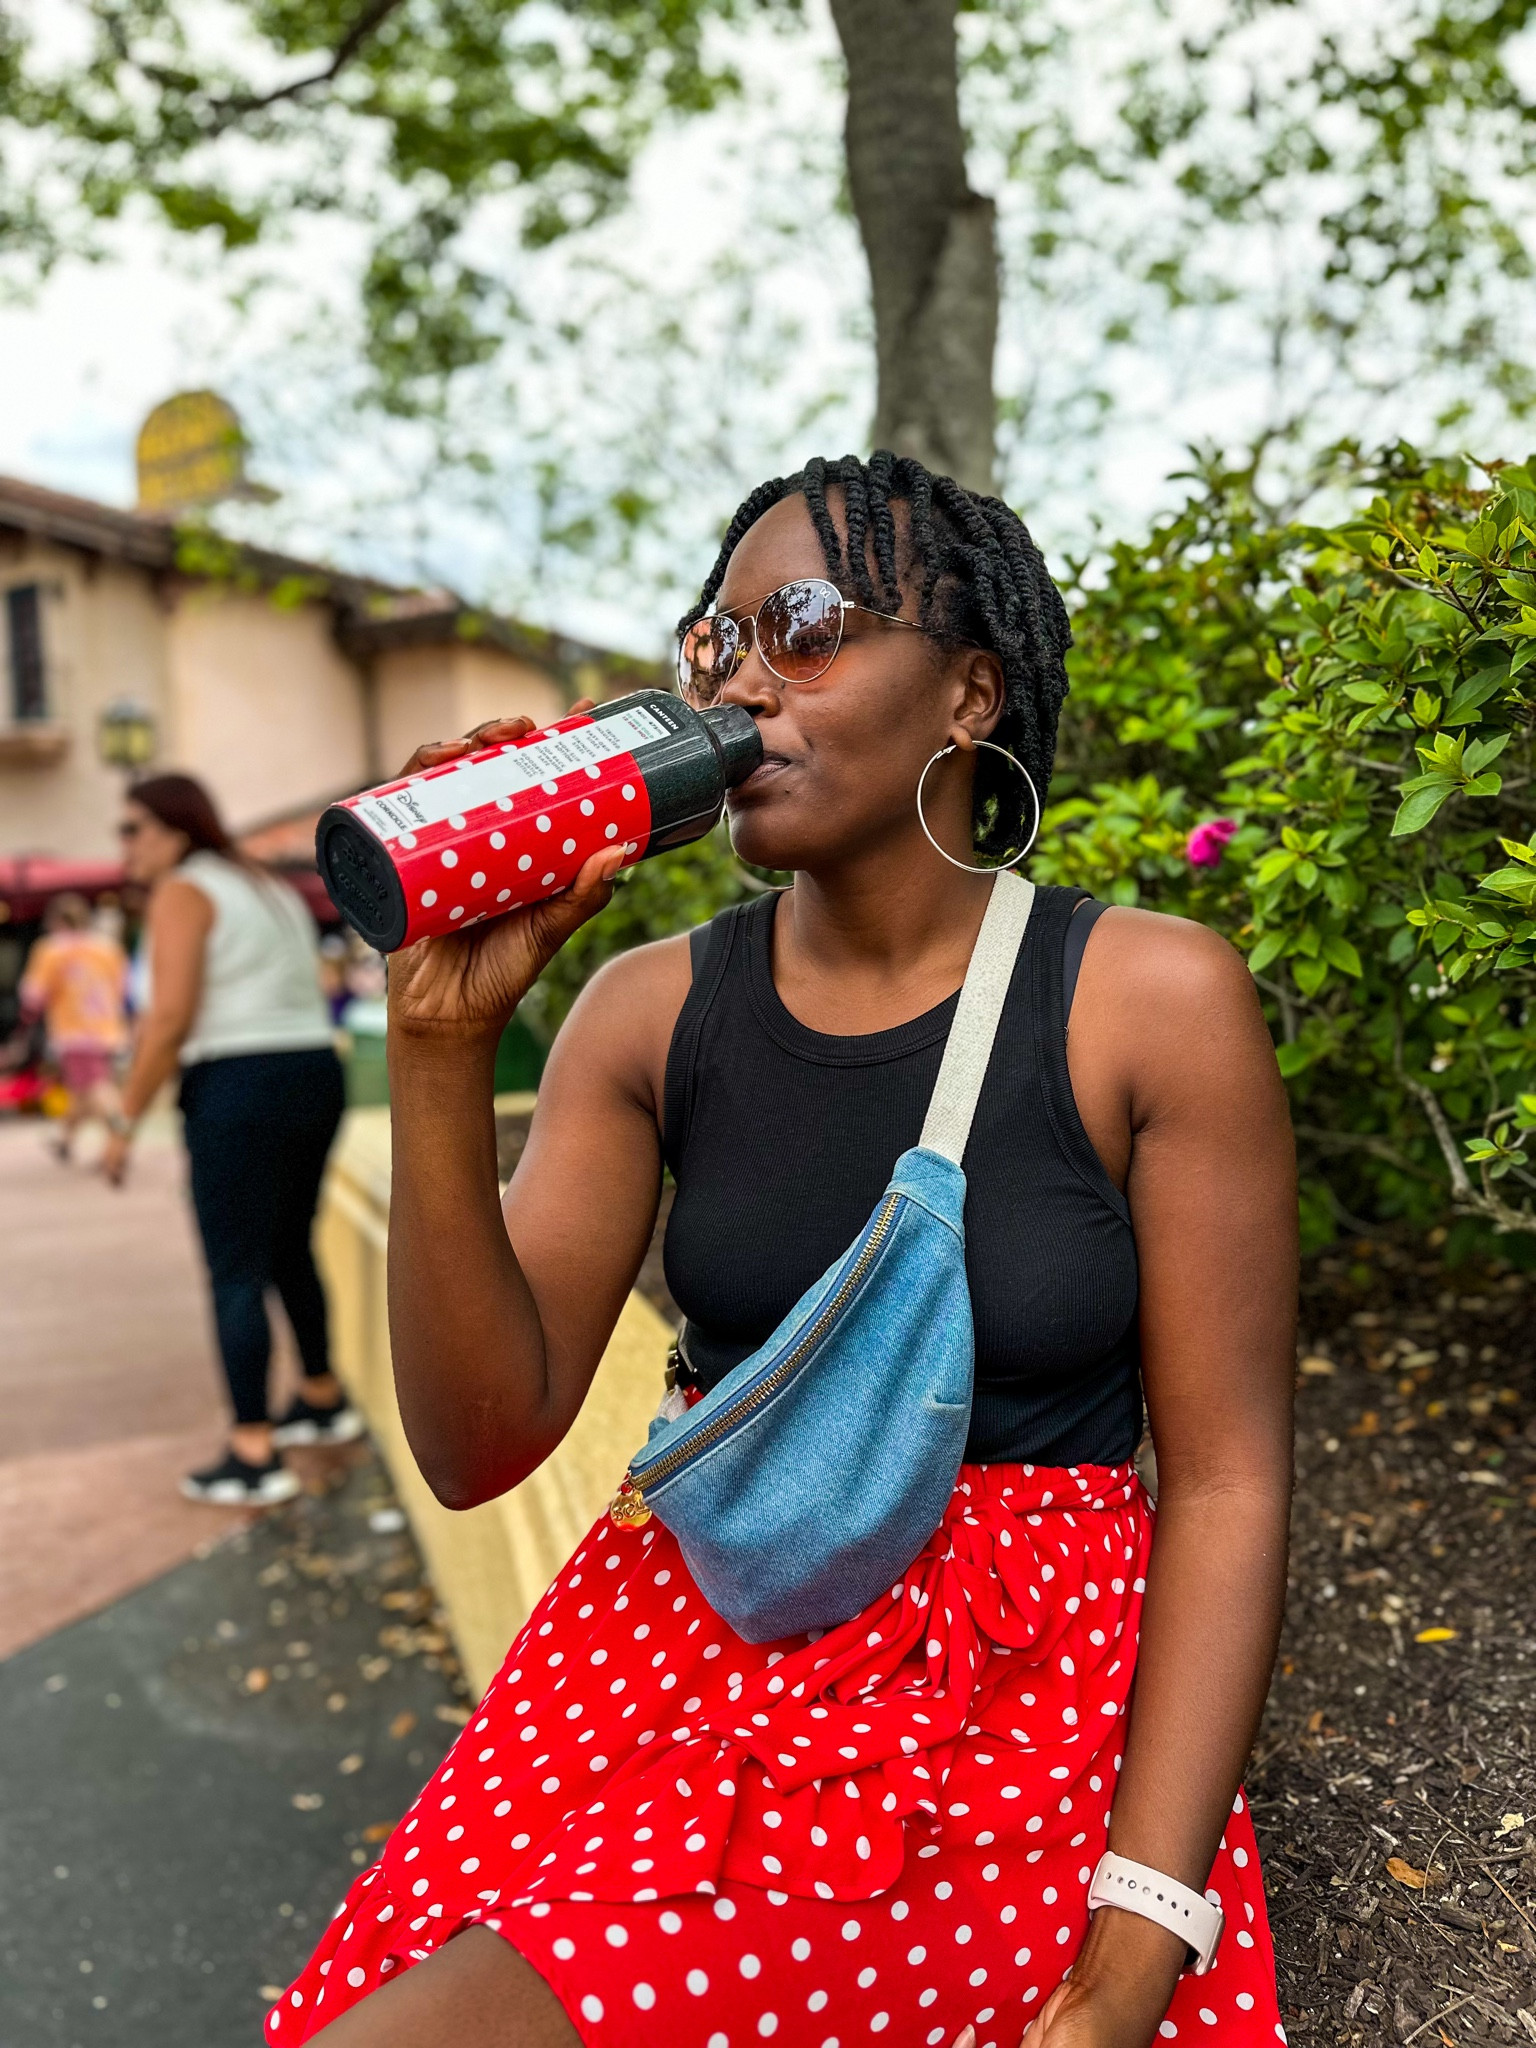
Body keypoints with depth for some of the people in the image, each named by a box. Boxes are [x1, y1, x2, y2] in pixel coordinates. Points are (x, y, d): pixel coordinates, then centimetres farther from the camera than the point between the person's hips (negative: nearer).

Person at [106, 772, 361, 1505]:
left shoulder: (182, 893, -6)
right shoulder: (272, 889, 18)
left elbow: (170, 1017, -15)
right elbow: (298, 997, 14)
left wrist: (127, 1120, -10)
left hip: (239, 1091, -8)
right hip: (317, 1076, 8)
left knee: (236, 1274, -2)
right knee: (289, 1249, 23)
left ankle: (254, 1458, 0)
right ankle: (324, 1403, 35)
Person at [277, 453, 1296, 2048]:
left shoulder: (1152, 1001, -9)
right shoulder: (652, 1011, -1)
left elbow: (1225, 1481, -8)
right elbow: (478, 1449, -7)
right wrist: (443, 1043, -18)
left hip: (1012, 1695, -3)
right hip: (680, 1638, 4)